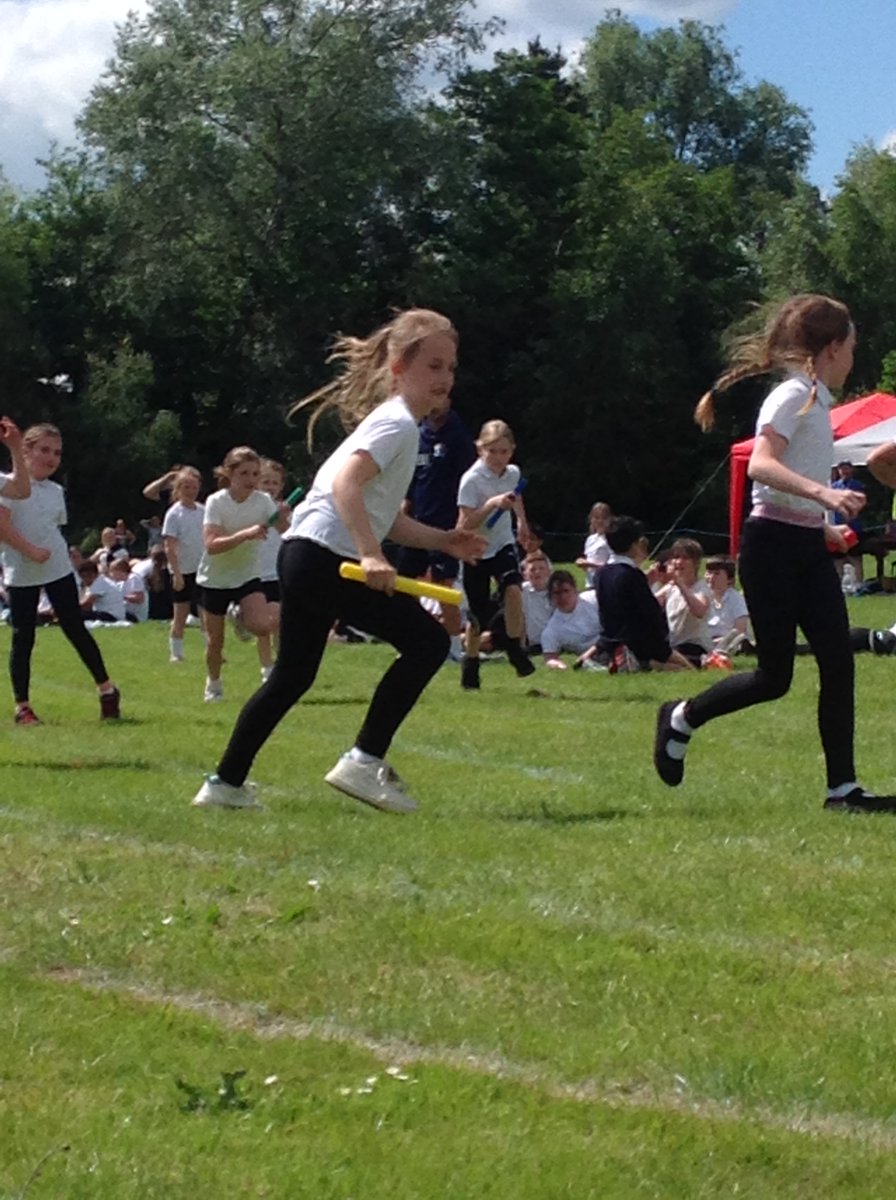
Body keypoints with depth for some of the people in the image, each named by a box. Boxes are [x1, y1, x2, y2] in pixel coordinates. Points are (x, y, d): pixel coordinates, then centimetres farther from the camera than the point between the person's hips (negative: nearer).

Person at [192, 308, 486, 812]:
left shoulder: (395, 424, 22)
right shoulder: (398, 424, -9)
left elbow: (387, 518, 26)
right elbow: (345, 483, -25)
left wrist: (445, 540, 16)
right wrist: (371, 555, -32)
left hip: (302, 557, 11)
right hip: (326, 557, -11)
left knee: (292, 677, 18)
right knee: (428, 641, -9)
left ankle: (227, 782, 22)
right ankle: (366, 761, -8)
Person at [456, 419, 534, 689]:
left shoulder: (513, 473, -3)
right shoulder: (471, 480, -21)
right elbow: (464, 526, -27)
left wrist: (522, 520, 30)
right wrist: (492, 504, -34)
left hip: (503, 545, 3)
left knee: (513, 588, -26)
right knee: (478, 616, 2)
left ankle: (514, 648, -9)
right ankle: (470, 668, 25)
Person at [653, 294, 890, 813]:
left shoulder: (816, 401, 16)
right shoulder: (793, 395, -12)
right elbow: (761, 464, -27)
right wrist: (822, 493, -38)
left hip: (809, 547, 9)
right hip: (774, 544, -9)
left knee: (838, 663, -2)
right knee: (774, 677, -3)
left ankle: (843, 787, -1)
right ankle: (681, 719, 19)